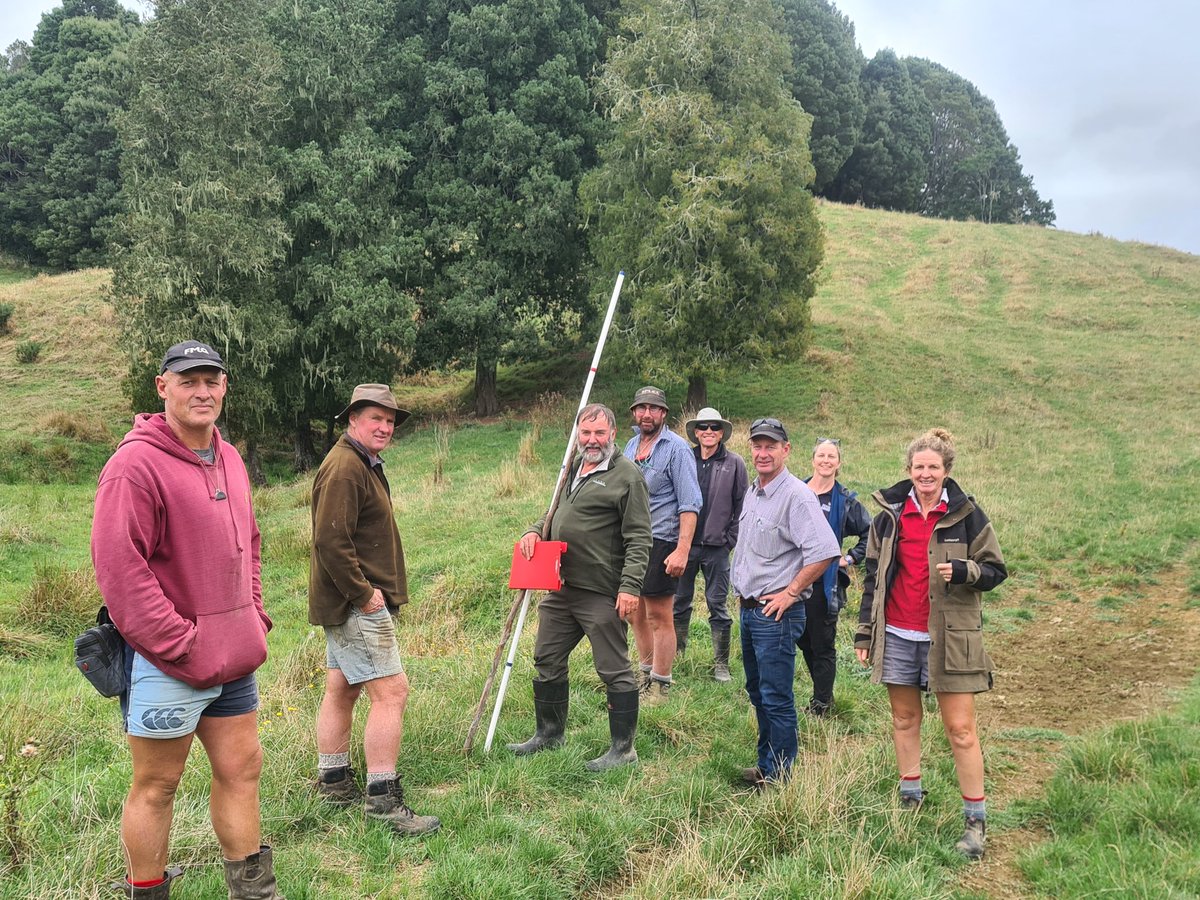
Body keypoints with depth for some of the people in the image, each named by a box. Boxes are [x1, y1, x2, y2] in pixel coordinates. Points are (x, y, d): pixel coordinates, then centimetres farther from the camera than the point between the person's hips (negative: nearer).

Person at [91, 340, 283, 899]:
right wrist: (180, 644, -18)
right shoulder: (135, 464, -15)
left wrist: (255, 619, 11)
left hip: (232, 658, 8)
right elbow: (117, 567, -19)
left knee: (241, 769, 14)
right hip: (166, 664, -8)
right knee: (156, 786, 6)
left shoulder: (229, 459, 11)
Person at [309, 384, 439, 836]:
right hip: (355, 602, -11)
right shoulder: (343, 468, -18)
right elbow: (331, 541, -25)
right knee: (391, 691, -10)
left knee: (340, 689, 17)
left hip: (346, 602, 11)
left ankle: (333, 782, 28)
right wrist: (364, 594, -20)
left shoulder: (364, 464, 17)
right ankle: (382, 798, -4)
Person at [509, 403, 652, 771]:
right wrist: (535, 531, 7)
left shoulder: (626, 475, -9)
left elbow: (638, 538, -13)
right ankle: (549, 733, 34)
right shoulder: (573, 469, 15)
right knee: (547, 662, 17)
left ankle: (623, 748, 14)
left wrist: (630, 586, -20)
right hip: (560, 589, 8)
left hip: (603, 595, -8)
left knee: (614, 670, 1)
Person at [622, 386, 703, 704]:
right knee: (636, 614, 15)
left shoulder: (676, 448, -10)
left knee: (659, 617, 0)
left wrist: (682, 550, -23)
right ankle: (646, 673, 30)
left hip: (661, 542, -7)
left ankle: (660, 685, 11)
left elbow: (690, 504, -15)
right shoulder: (632, 445, 12)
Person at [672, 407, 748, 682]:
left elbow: (742, 506, 3)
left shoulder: (734, 463, 1)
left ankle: (721, 664, 12)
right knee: (680, 601, 11)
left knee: (718, 605, 3)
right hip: (684, 543, 2)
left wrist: (731, 539, -3)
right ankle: (676, 653, 26)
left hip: (717, 547, -2)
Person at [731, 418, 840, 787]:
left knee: (776, 698, -2)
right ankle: (765, 765, 31)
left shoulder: (797, 495, -16)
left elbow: (825, 552, -24)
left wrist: (790, 593, -18)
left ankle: (777, 776, 9)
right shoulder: (752, 492, 12)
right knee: (757, 691, 18)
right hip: (749, 609, 9)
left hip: (777, 612, -9)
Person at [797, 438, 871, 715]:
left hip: (825, 582, -4)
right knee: (802, 640, 12)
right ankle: (823, 692, 29)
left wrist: (849, 559, -1)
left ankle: (821, 702, 15)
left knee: (822, 644, 3)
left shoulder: (846, 500, -2)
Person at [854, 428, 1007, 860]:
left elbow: (996, 570, 1)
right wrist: (864, 631, 9)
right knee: (904, 719, 14)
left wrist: (962, 571, -21)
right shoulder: (890, 514, 4)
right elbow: (873, 575, 10)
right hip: (897, 634, 3)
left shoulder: (966, 515, -4)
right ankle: (910, 798, 30)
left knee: (960, 728, -2)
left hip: (948, 635, -3)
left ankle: (976, 819, 8)